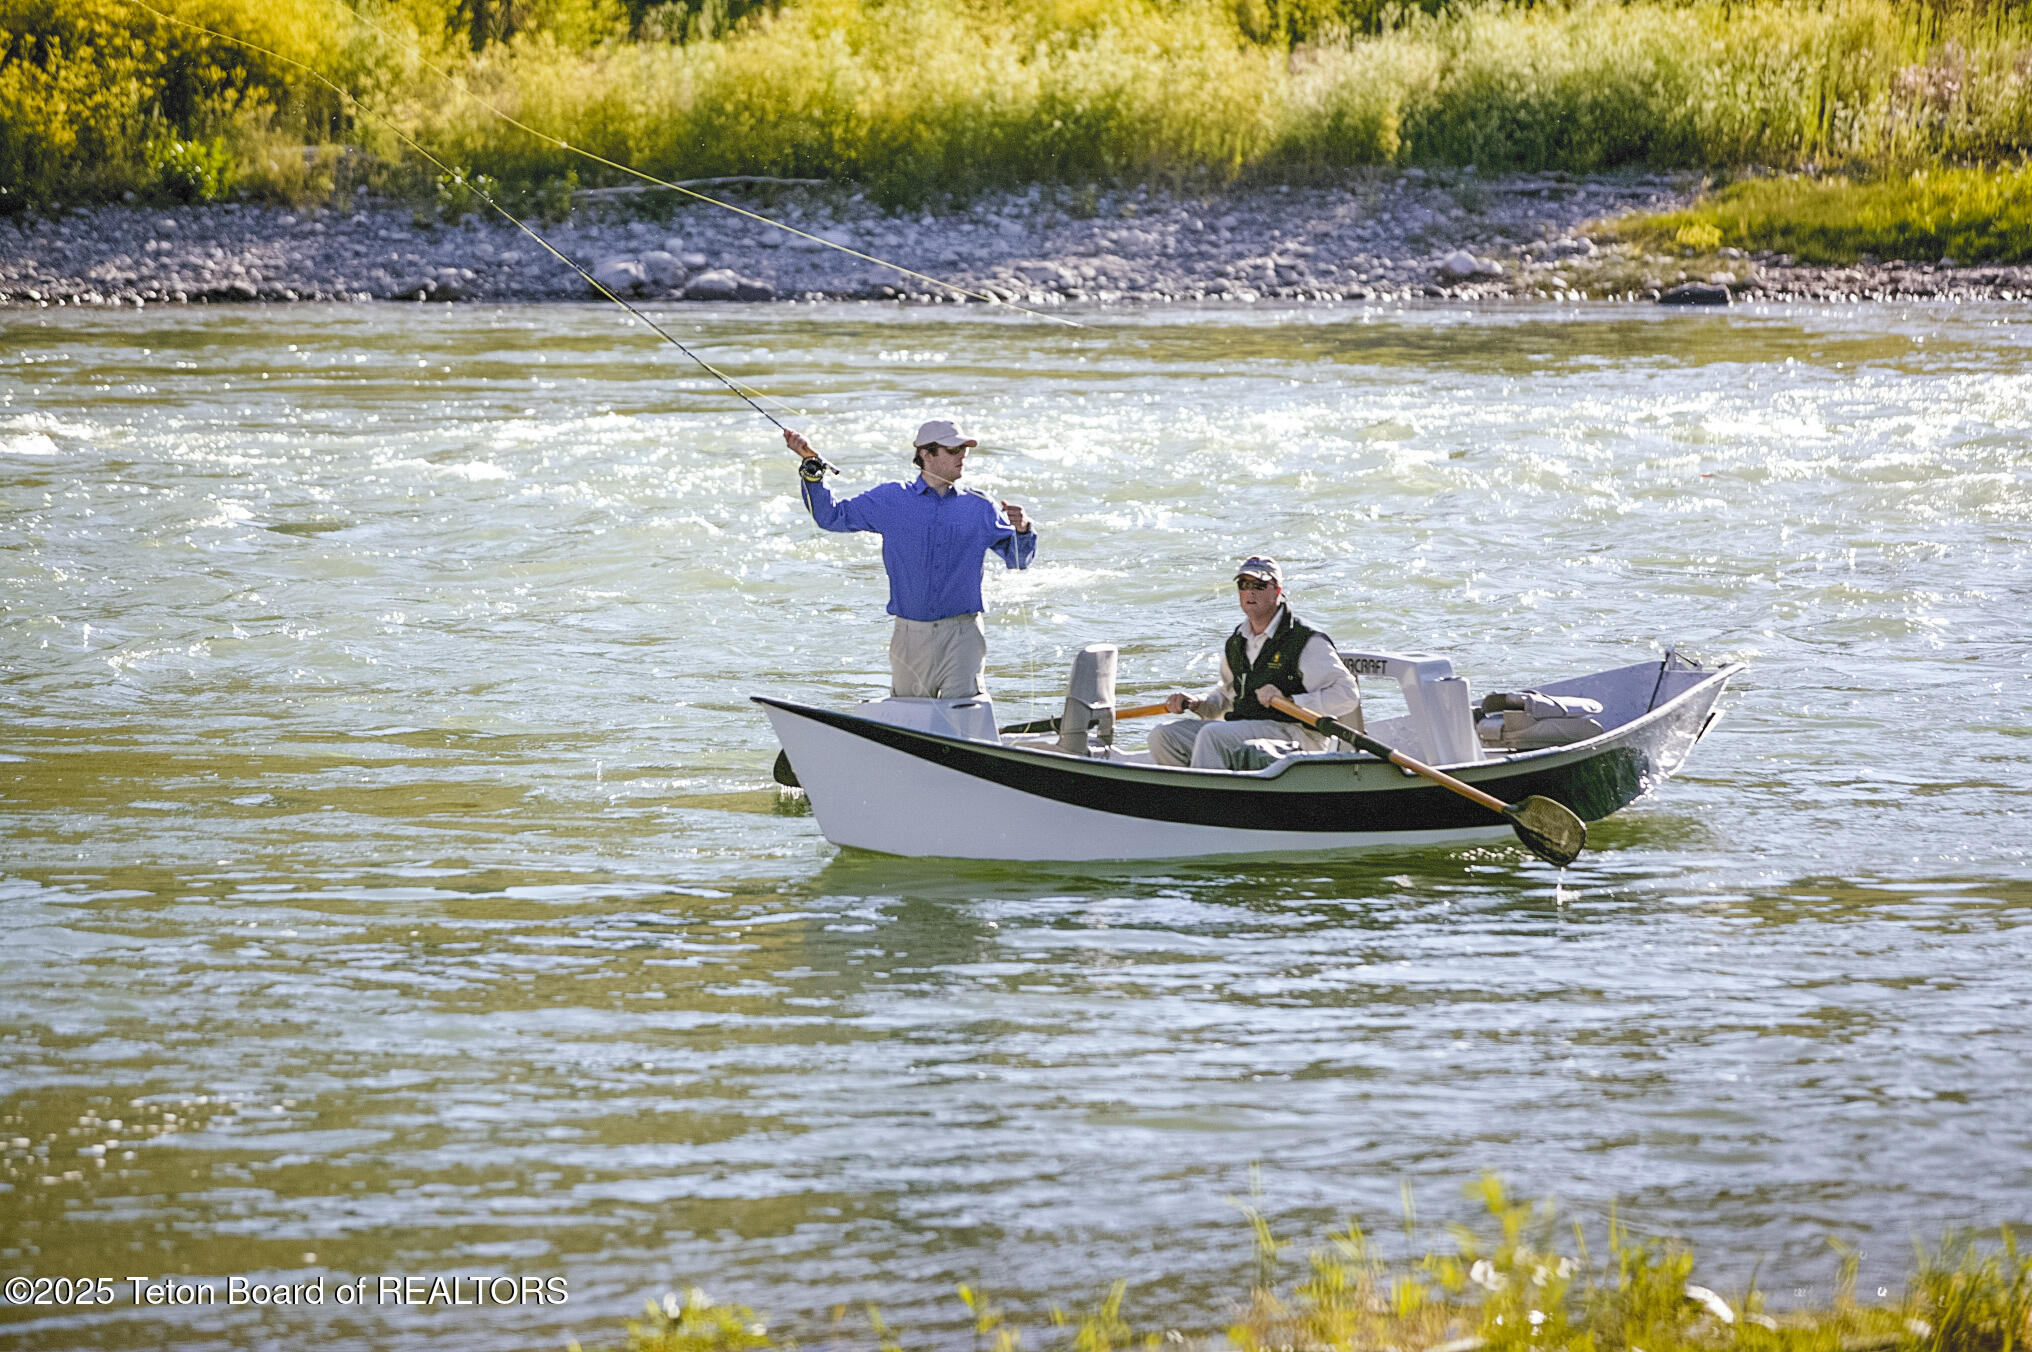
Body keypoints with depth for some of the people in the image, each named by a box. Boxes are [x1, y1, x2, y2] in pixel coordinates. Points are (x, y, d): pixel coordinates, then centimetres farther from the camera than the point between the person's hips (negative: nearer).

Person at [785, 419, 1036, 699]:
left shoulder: (978, 507, 9)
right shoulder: (890, 500, 8)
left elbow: (1017, 558, 11)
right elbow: (830, 515, 12)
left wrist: (1021, 529, -11)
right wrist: (812, 466, 3)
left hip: (962, 636, -1)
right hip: (911, 637, 1)